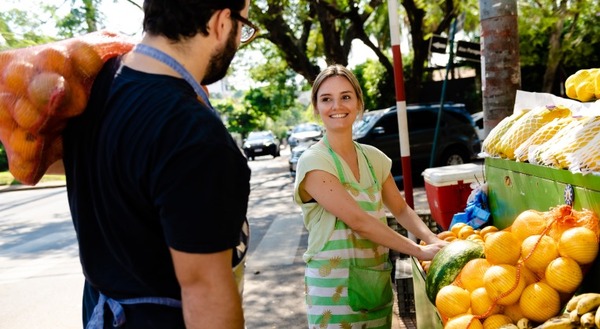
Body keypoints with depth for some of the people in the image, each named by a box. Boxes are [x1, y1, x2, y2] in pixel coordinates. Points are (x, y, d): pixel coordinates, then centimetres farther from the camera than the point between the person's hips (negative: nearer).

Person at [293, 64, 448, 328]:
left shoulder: (374, 158, 5)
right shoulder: (313, 162, -14)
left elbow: (401, 209, 13)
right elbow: (358, 221, -20)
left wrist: (432, 240, -5)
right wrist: (419, 250, -16)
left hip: (379, 282, 6)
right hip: (334, 287, -5)